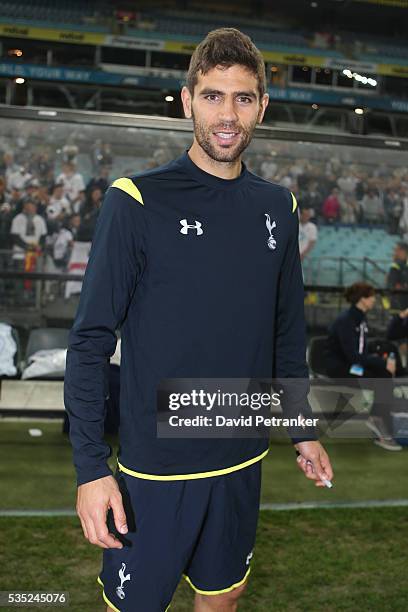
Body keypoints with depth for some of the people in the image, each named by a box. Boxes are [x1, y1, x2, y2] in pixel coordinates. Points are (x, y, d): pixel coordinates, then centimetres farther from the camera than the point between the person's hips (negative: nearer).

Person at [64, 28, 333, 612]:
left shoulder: (278, 208, 3)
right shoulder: (138, 201, -12)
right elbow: (89, 342, -12)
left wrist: (303, 429, 14)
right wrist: (90, 466, -16)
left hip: (243, 461, 5)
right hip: (153, 467, -4)